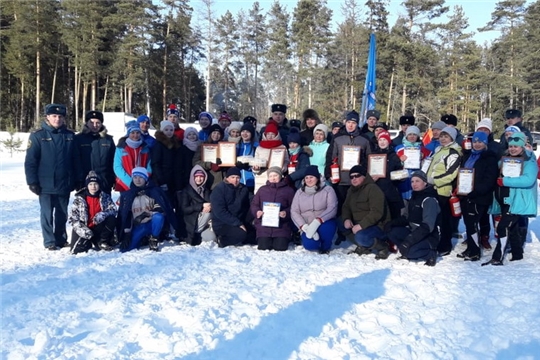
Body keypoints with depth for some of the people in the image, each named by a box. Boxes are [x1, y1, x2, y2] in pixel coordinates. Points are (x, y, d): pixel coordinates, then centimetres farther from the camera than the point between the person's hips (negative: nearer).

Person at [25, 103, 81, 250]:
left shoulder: (69, 136, 6)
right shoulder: (38, 136, -4)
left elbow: (76, 160, 9)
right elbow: (30, 161, -5)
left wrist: (78, 180, 8)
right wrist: (32, 181, -10)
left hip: (65, 183, 3)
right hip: (46, 184, -3)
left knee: (62, 214, 12)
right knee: (47, 214, 3)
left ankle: (61, 239, 24)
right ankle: (49, 241, 13)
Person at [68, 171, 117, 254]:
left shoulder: (105, 197, 2)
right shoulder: (79, 198, -3)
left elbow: (113, 209, -10)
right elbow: (72, 217, -6)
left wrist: (102, 215, -31)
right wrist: (81, 229, -21)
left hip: (98, 227, 1)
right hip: (84, 228, -1)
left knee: (111, 219, -27)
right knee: (78, 249, -22)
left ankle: (102, 242, -9)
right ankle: (86, 242, 15)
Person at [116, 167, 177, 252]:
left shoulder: (154, 191, -3)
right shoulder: (126, 195, 7)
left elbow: (162, 208, -11)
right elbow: (123, 216, 9)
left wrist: (148, 213, -25)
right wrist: (127, 233, 2)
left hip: (152, 223, -3)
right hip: (138, 227, 3)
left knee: (158, 217, -37)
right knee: (125, 249, -14)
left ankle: (153, 239, -10)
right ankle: (144, 240, 16)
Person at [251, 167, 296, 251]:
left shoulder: (288, 190, 8)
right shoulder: (262, 189, 14)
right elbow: (254, 204, 14)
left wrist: (286, 213, -16)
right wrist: (257, 212, -8)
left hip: (281, 226, -1)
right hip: (263, 226, 2)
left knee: (280, 248, -12)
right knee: (263, 247, -10)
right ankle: (268, 240, 23)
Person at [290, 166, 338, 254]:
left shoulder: (328, 190, -3)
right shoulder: (299, 192, 7)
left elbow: (332, 208, -17)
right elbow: (294, 212, 0)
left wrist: (317, 221, -31)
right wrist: (304, 227, -18)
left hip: (324, 223, -1)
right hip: (308, 227, 1)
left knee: (326, 228, -37)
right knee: (309, 245, -29)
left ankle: (325, 246, -3)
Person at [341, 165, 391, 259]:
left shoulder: (373, 189, -18)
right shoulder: (352, 190, 9)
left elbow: (376, 213, -27)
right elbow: (346, 207, 13)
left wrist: (361, 225, -31)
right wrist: (346, 219, -9)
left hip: (378, 226, -9)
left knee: (360, 237, -34)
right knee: (343, 227, -5)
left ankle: (383, 246, -6)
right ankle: (365, 246, 4)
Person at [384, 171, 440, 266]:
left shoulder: (429, 200, -19)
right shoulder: (414, 196, 8)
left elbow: (427, 226, -28)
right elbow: (407, 217, 14)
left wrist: (408, 241, -36)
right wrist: (391, 223, -6)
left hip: (429, 237, -8)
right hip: (414, 232, 8)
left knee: (409, 251, -32)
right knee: (390, 231, -12)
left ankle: (430, 254, -5)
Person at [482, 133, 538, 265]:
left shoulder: (529, 162, -8)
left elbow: (528, 180, -24)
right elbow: (499, 176, 25)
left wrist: (505, 181, -25)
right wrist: (499, 180, 1)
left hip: (518, 201, -7)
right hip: (505, 200, 7)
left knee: (503, 227, -15)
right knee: (512, 228, 17)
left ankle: (497, 258, -11)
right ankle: (517, 254, 32)